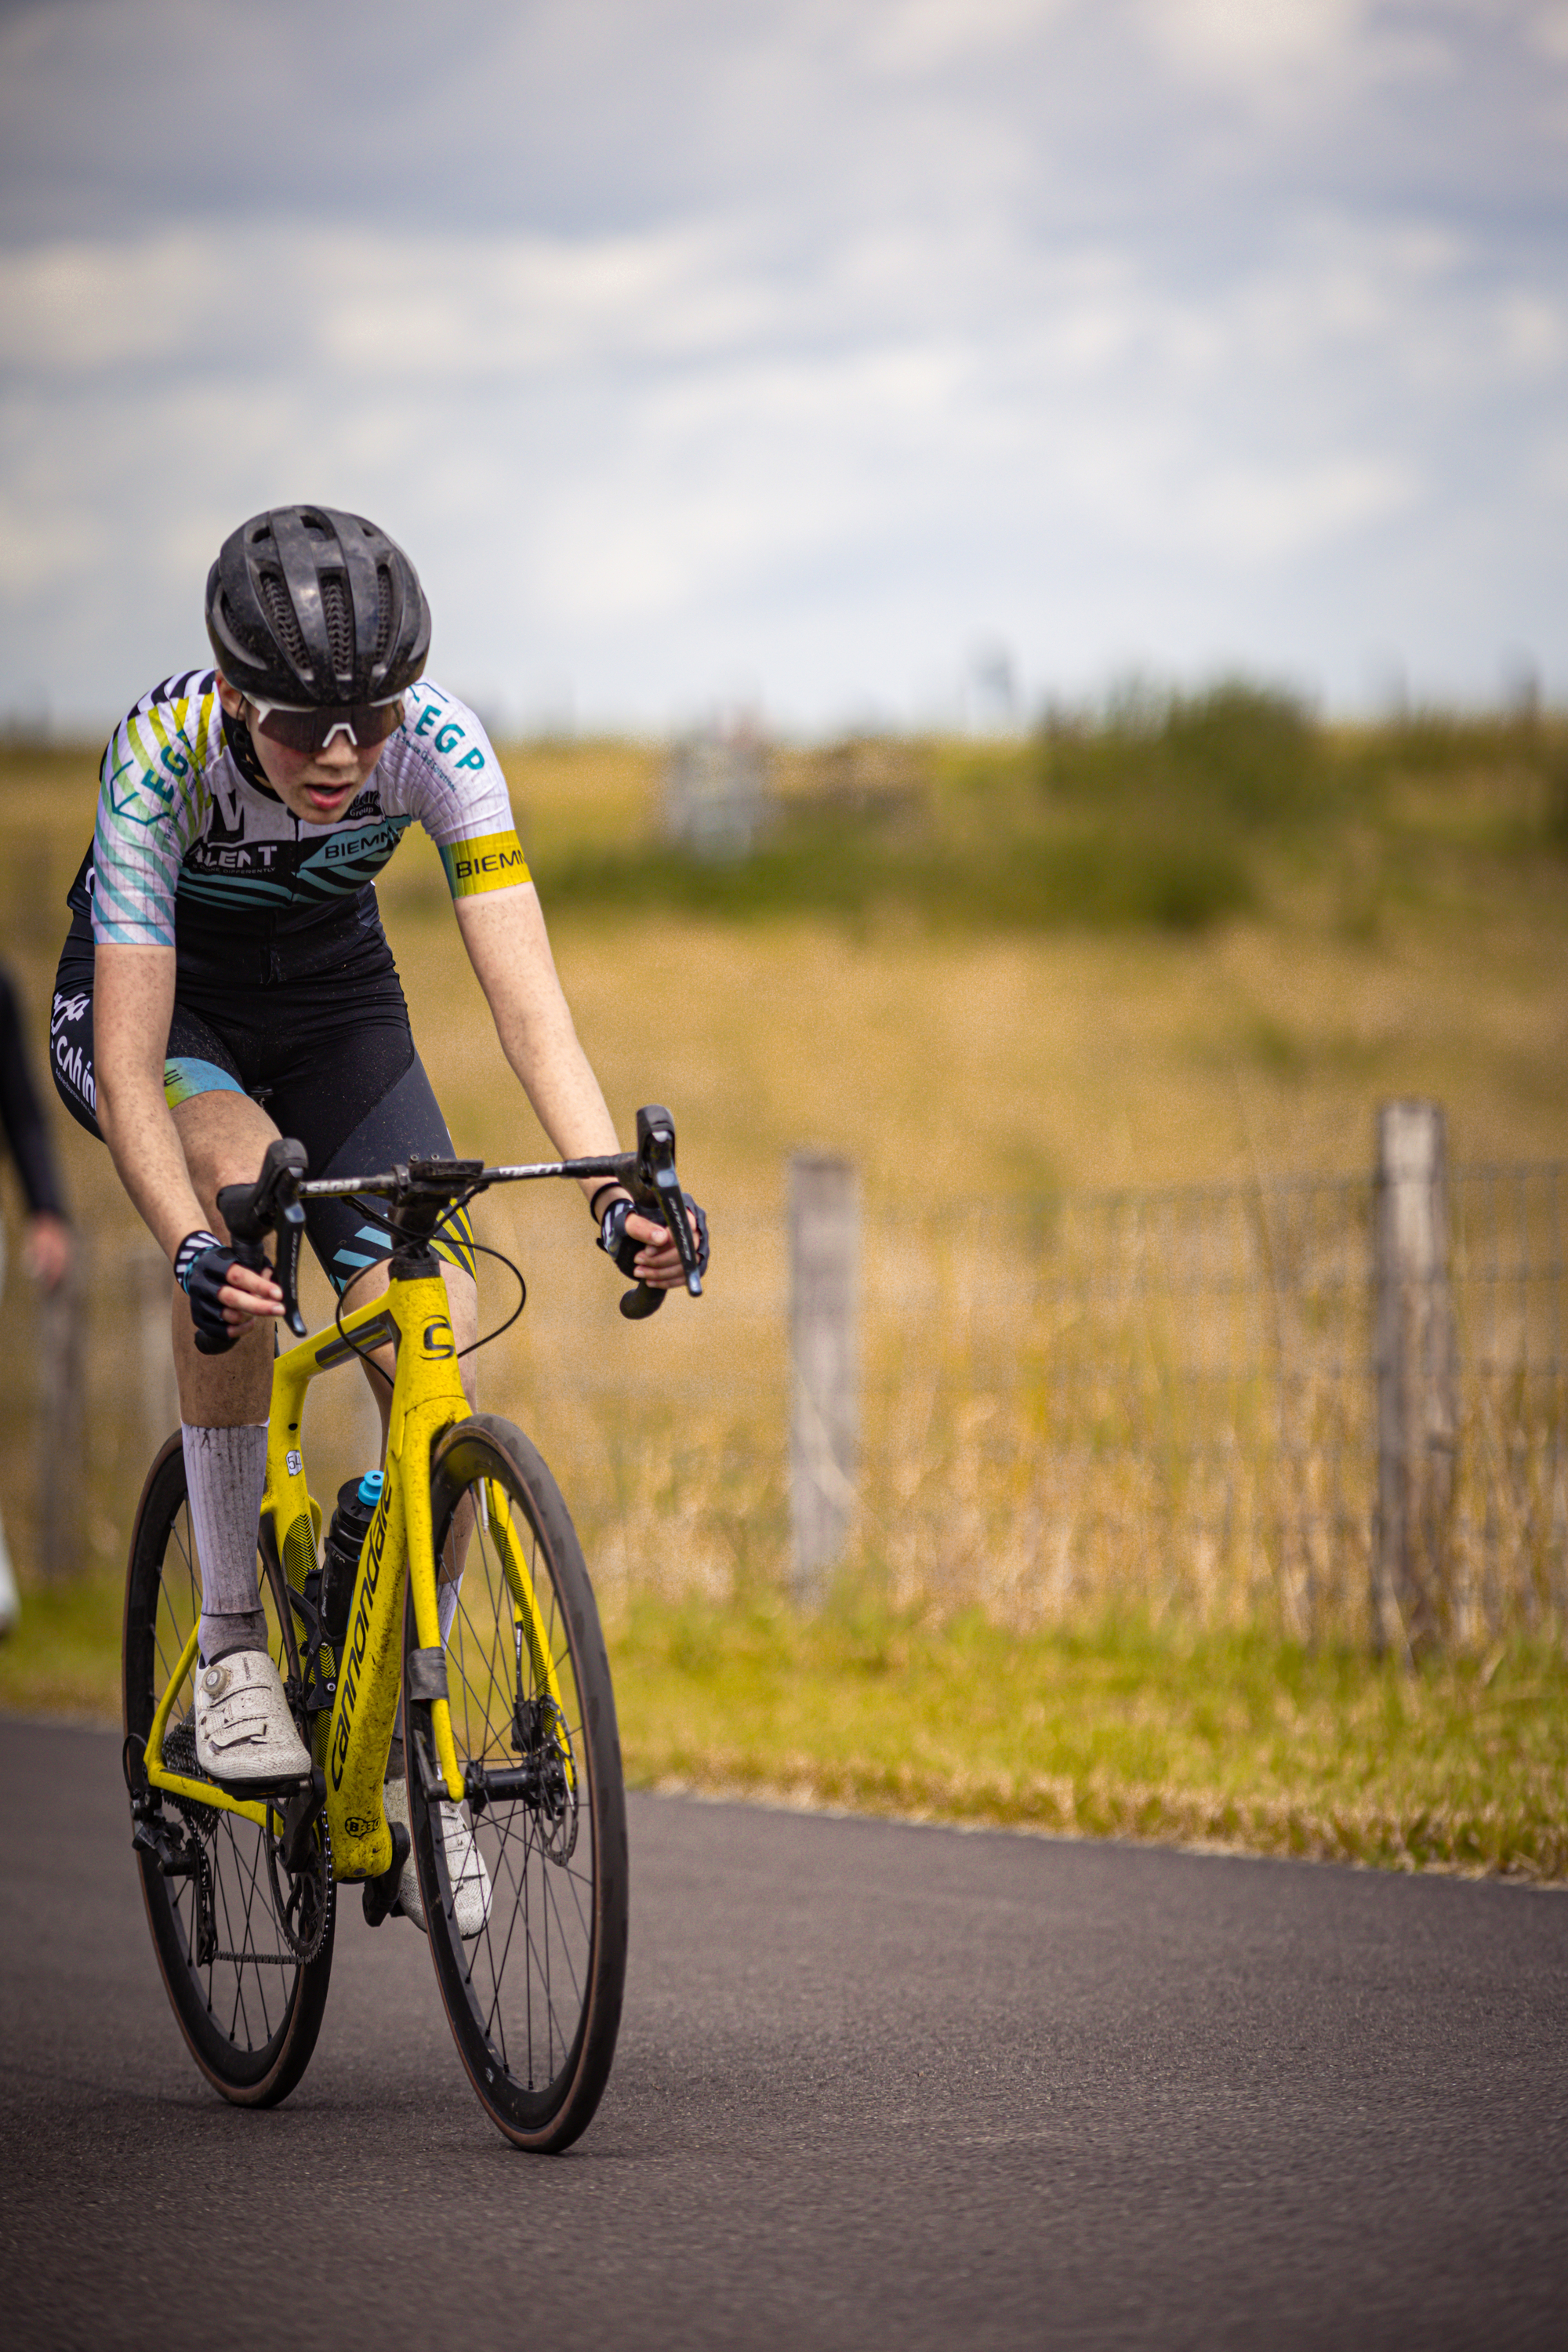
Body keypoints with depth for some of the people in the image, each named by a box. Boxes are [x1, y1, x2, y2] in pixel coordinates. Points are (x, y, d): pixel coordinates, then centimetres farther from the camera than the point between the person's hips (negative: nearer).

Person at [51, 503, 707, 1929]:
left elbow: (528, 997, -33)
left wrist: (617, 1190, -49)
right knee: (239, 1178, -36)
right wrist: (192, 1249, -55)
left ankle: (406, 1745, 3)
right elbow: (128, 1060, -38)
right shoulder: (165, 755, -35)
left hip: (331, 994, 2)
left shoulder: (438, 745, -29)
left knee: (437, 1346, -16)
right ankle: (233, 1636, -22)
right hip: (159, 999, -2)